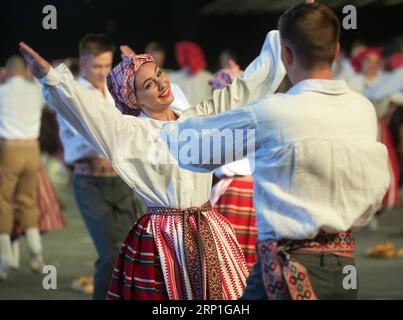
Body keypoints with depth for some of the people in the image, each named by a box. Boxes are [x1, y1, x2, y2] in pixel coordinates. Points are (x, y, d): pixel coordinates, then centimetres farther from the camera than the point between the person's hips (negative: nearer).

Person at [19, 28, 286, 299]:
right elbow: (85, 107, -20)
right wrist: (50, 77, -35)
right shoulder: (131, 132, -6)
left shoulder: (199, 117, 9)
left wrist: (280, 35, 14)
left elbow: (245, 86, 13)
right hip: (164, 243, -5)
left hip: (210, 234, 5)